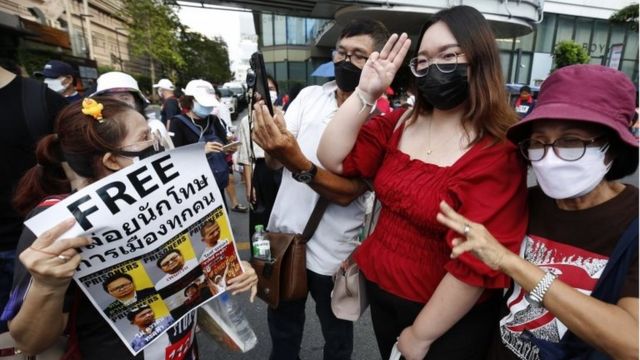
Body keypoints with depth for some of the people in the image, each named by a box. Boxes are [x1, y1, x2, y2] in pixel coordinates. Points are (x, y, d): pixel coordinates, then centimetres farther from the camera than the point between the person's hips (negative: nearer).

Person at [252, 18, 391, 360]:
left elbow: (348, 191, -22)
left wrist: (298, 163, -37)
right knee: (282, 326, 27)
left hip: (332, 252, -3)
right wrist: (272, 144, -29)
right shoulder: (309, 95, -2)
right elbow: (273, 160, -6)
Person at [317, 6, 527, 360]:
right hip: (379, 288, 6)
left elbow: (476, 265, -22)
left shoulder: (498, 152, -21)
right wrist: (366, 93, -17)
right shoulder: (399, 123, -3)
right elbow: (332, 159, -9)